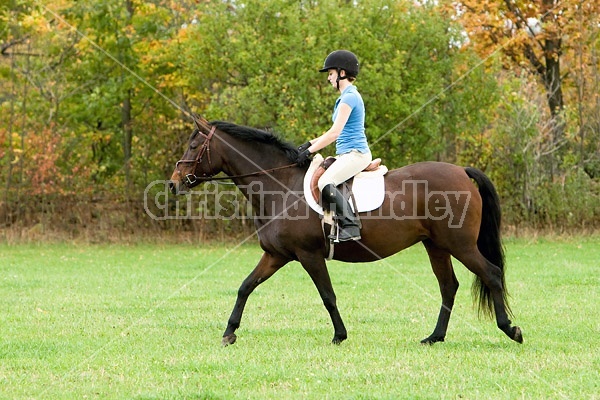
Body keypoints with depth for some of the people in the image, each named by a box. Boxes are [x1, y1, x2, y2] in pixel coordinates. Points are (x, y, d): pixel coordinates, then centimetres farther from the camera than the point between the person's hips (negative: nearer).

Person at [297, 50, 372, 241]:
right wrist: (310, 143, 17)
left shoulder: (349, 97, -13)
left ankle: (350, 226, -31)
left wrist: (309, 151, -14)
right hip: (347, 154, 11)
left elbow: (334, 133, -19)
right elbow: (337, 132, 24)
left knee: (325, 183, -28)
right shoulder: (347, 96, 19)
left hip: (355, 154, -11)